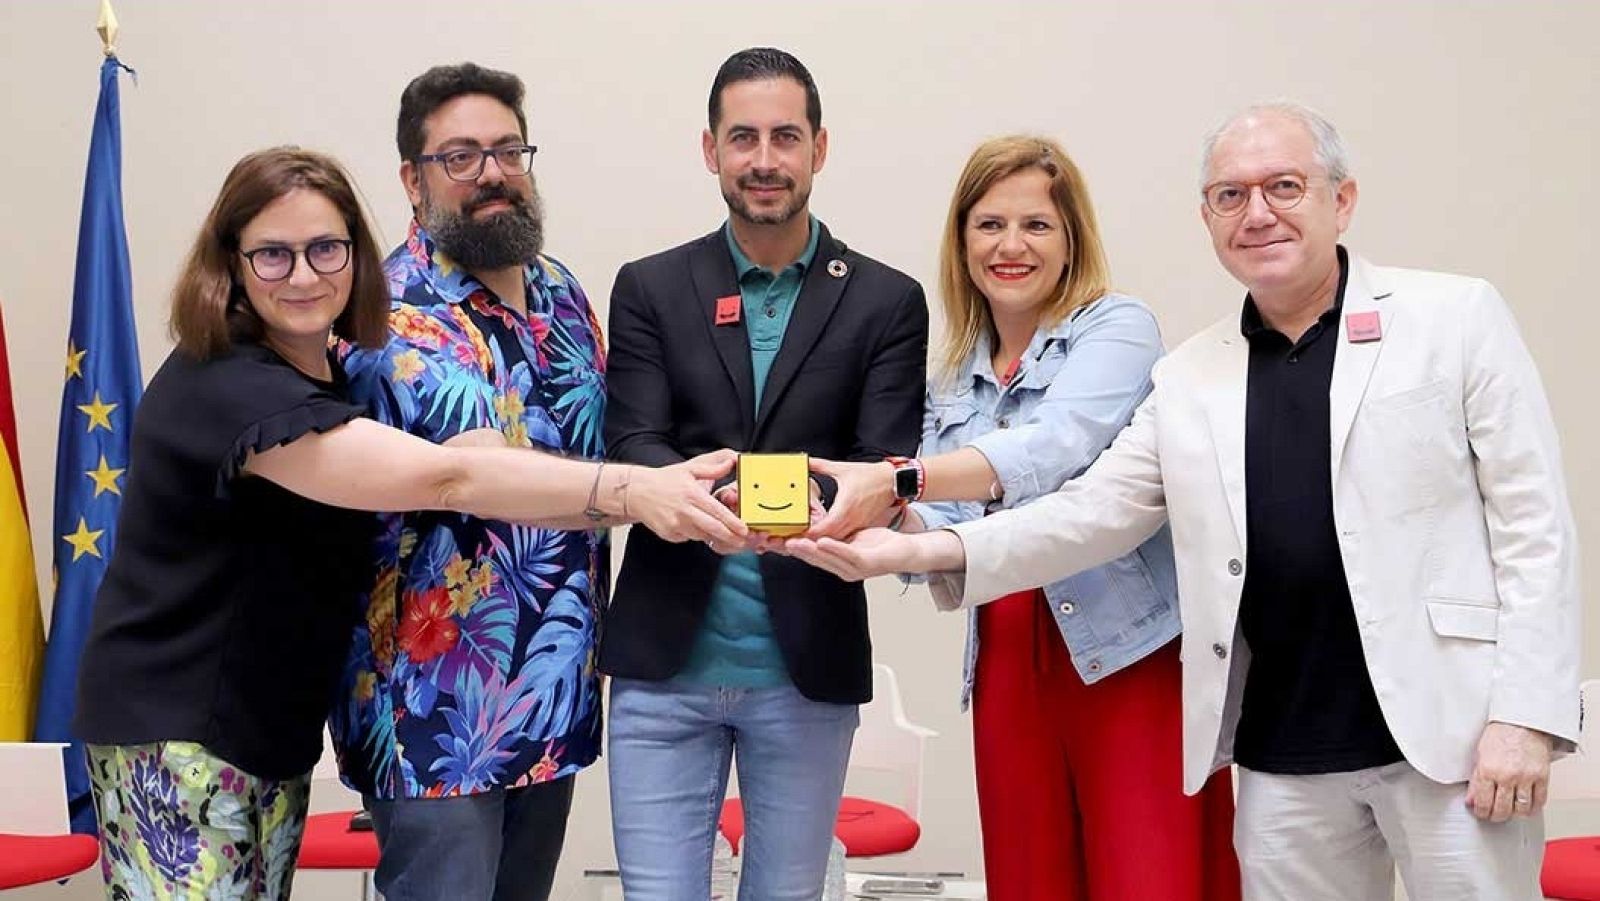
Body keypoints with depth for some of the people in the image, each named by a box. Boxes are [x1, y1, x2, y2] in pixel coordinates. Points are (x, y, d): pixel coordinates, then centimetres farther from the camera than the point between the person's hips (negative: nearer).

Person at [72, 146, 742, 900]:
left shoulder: (325, 377, 8)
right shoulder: (222, 386, -25)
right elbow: (445, 478, -33)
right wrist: (632, 488, -38)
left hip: (273, 726, 9)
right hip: (172, 732, -9)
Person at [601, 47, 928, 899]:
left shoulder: (886, 302, 2)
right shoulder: (650, 288, 5)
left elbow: (888, 471, -5)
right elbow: (629, 449, -4)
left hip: (809, 669, 0)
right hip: (666, 663, 1)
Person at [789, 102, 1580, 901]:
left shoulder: (1457, 318, 0)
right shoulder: (1189, 379, 10)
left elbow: (1533, 525, -3)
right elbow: (1090, 513, 6)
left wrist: (1523, 714, -10)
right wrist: (926, 550, -8)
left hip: (1450, 732, -3)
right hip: (1284, 761, 3)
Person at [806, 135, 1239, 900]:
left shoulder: (1116, 327, -2)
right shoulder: (953, 382, 15)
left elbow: (1055, 447, -20)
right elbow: (944, 528, 9)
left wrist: (898, 480, -31)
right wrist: (885, 516, -13)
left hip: (1131, 650, -5)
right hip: (1006, 664, 5)